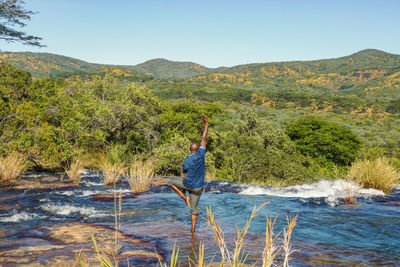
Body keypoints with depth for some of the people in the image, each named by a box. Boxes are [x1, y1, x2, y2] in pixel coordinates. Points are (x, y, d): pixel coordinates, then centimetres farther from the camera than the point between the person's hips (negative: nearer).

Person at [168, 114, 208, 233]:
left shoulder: (186, 161, -13)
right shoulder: (201, 154, -11)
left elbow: (185, 176, -3)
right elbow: (204, 139, -4)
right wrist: (206, 123, 3)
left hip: (187, 184, -2)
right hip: (197, 187, 2)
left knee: (171, 182, 25)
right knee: (194, 209, 14)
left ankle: (183, 196, 10)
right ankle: (193, 229, 11)